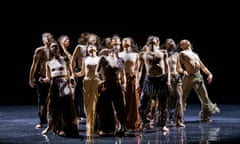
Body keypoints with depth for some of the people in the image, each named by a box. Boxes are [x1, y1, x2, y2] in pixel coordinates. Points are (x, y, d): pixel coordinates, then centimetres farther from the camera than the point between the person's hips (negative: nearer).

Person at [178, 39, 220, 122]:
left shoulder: (195, 54, 24)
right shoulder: (182, 53, 5)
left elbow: (202, 66, 23)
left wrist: (209, 74, 10)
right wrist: (183, 71, -23)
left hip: (199, 77, 6)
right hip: (189, 77, -6)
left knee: (205, 97, 6)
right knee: (183, 97, -7)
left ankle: (205, 116, 20)